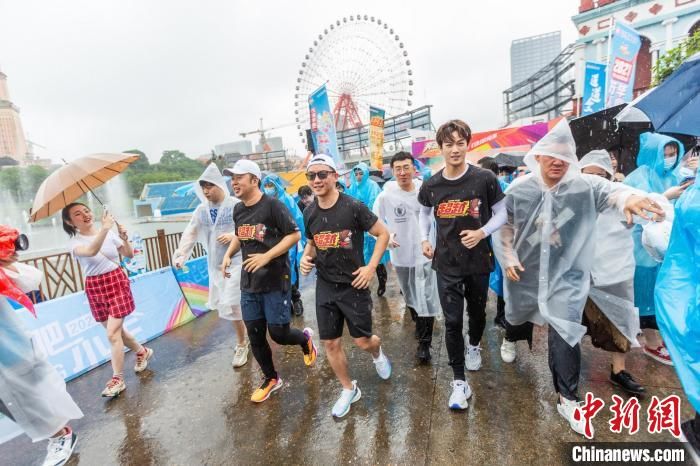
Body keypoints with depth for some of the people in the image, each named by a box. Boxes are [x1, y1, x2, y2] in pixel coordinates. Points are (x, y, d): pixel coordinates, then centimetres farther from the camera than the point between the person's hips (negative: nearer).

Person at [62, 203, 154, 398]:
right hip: (95, 288, 2)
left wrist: (124, 238, -17)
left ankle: (117, 379, 6)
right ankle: (142, 351, 40)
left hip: (117, 282, -2)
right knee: (116, 330, 15)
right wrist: (104, 228, -37)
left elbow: (129, 254, 0)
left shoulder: (110, 232, -3)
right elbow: (90, 251, -30)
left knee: (112, 333, -7)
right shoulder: (74, 242, -6)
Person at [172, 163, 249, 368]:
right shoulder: (201, 210, 5)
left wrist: (234, 235, -24)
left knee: (230, 304, -7)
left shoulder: (236, 205, -12)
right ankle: (243, 335, 37)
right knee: (223, 303, 15)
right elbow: (190, 234, 4)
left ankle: (241, 344, 15)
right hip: (214, 264, 6)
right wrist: (180, 256, -3)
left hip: (235, 261, -6)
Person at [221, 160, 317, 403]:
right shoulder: (238, 209, 8)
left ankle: (306, 338, 35)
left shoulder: (272, 205, -14)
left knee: (278, 334, 0)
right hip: (249, 284, 7)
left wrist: (267, 256, -22)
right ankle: (271, 379, 34)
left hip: (275, 281, -6)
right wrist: (228, 255, 6)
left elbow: (294, 234, -15)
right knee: (255, 337, 12)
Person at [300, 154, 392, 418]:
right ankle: (349, 390, 33)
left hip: (354, 285, -4)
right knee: (330, 343, 9)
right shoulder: (309, 213, 1)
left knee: (363, 341, 6)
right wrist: (306, 257, -5)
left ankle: (377, 353, 45)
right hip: (325, 286, 5)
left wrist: (371, 267, -14)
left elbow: (383, 234, -8)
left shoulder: (353, 207, -15)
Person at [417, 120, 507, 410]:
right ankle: (459, 381, 15)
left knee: (477, 311, 21)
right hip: (447, 263, 0)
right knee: (452, 321, 1)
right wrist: (424, 239, 3)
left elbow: (501, 212, -1)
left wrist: (482, 232, -18)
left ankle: (474, 345, 53)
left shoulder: (485, 179, -11)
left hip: (478, 260, 0)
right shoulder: (430, 185, -4)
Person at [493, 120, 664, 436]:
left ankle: (568, 400, 15)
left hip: (566, 277, -1)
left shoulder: (585, 186, -10)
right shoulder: (519, 189, -8)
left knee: (565, 336, -4)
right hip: (525, 273, 2)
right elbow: (503, 225, 0)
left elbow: (609, 190, -31)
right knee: (518, 319, 22)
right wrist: (507, 258, -7)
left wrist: (628, 197, -54)